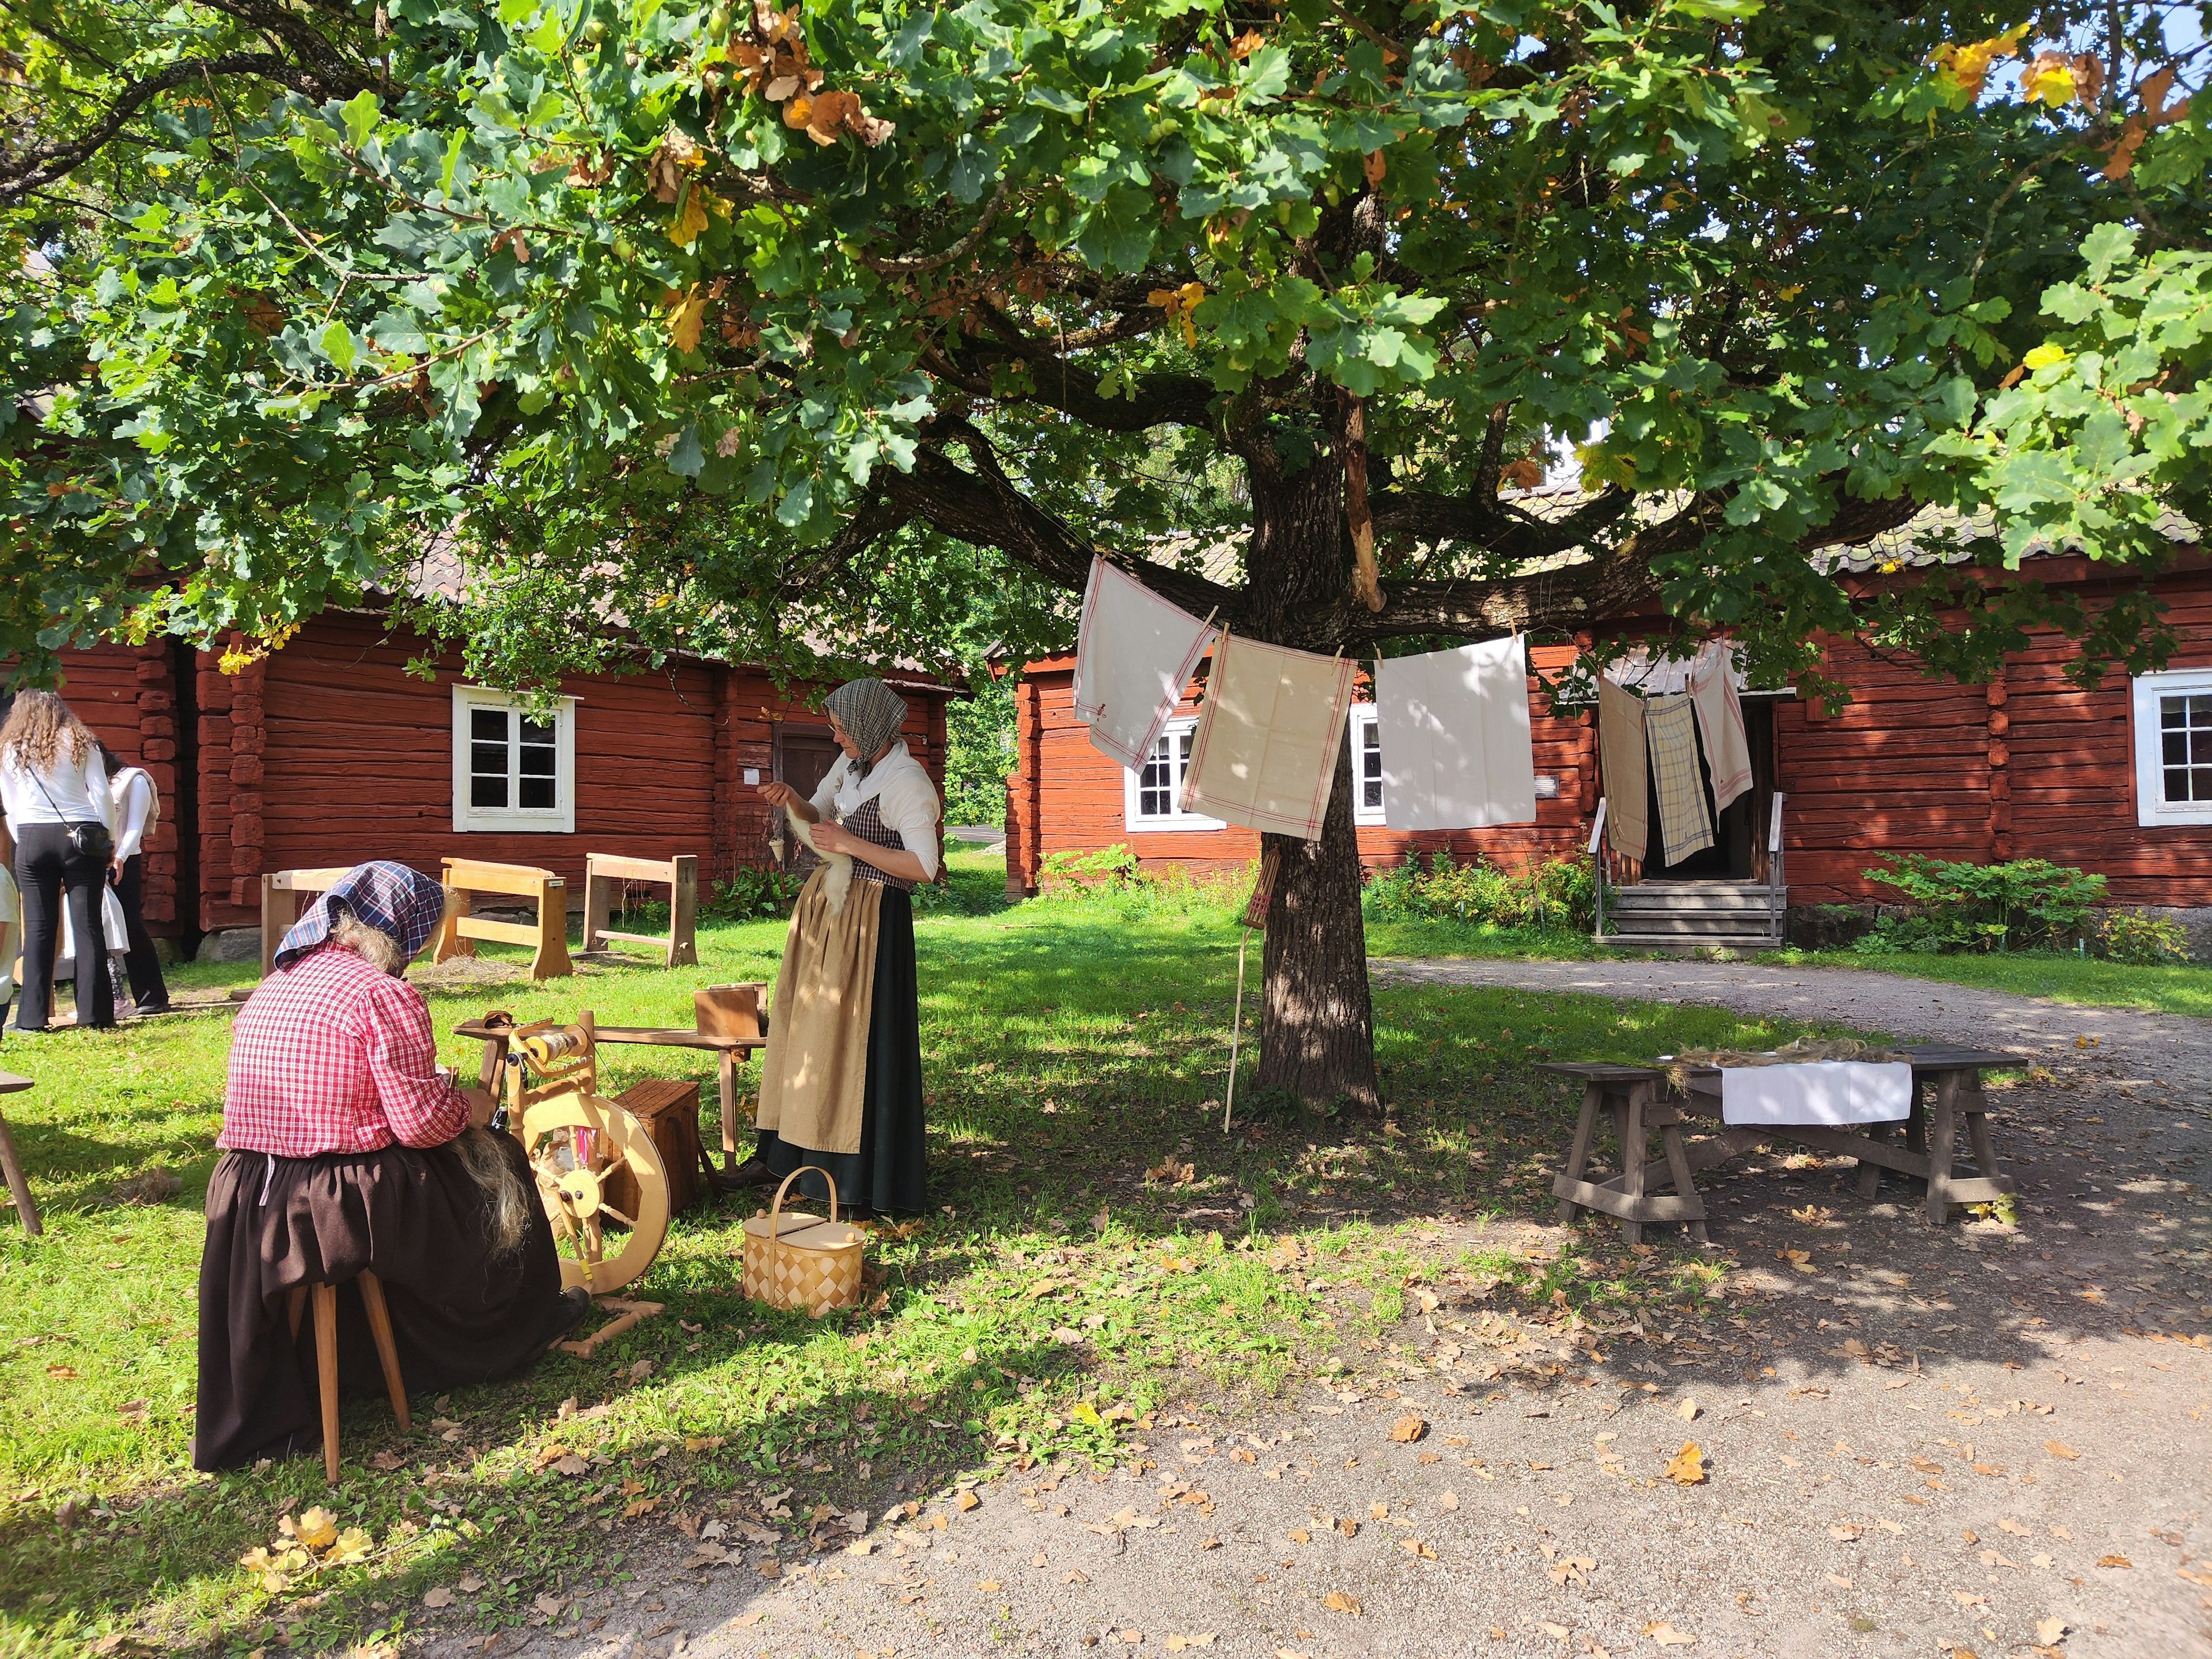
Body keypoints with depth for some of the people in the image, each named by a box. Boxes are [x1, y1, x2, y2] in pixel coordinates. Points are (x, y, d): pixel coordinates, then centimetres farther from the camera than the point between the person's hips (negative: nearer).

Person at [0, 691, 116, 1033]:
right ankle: (94, 1013, -3)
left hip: (32, 839, 1)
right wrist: (111, 844, 6)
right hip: (82, 838, -1)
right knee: (88, 926, -1)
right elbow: (102, 795, 0)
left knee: (38, 929, 4)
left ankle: (32, 1017, 3)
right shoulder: (79, 741, 6)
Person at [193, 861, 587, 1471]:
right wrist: (468, 1107, 4)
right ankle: (524, 1323, 39)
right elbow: (422, 1125, -16)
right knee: (495, 1165, 15)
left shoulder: (273, 986, 10)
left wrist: (429, 1086, 21)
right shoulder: (385, 995, -15)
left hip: (246, 1202, 7)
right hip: (337, 1207, -7)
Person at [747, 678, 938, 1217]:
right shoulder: (853, 763, 7)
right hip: (825, 907, 9)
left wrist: (851, 844, -20)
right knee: (806, 1025, 14)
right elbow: (820, 818, 20)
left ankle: (866, 1177, 7)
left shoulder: (906, 782, -19)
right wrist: (793, 800, -2)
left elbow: (924, 866, -23)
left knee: (855, 1038, -4)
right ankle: (788, 1151, 27)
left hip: (867, 919, -9)